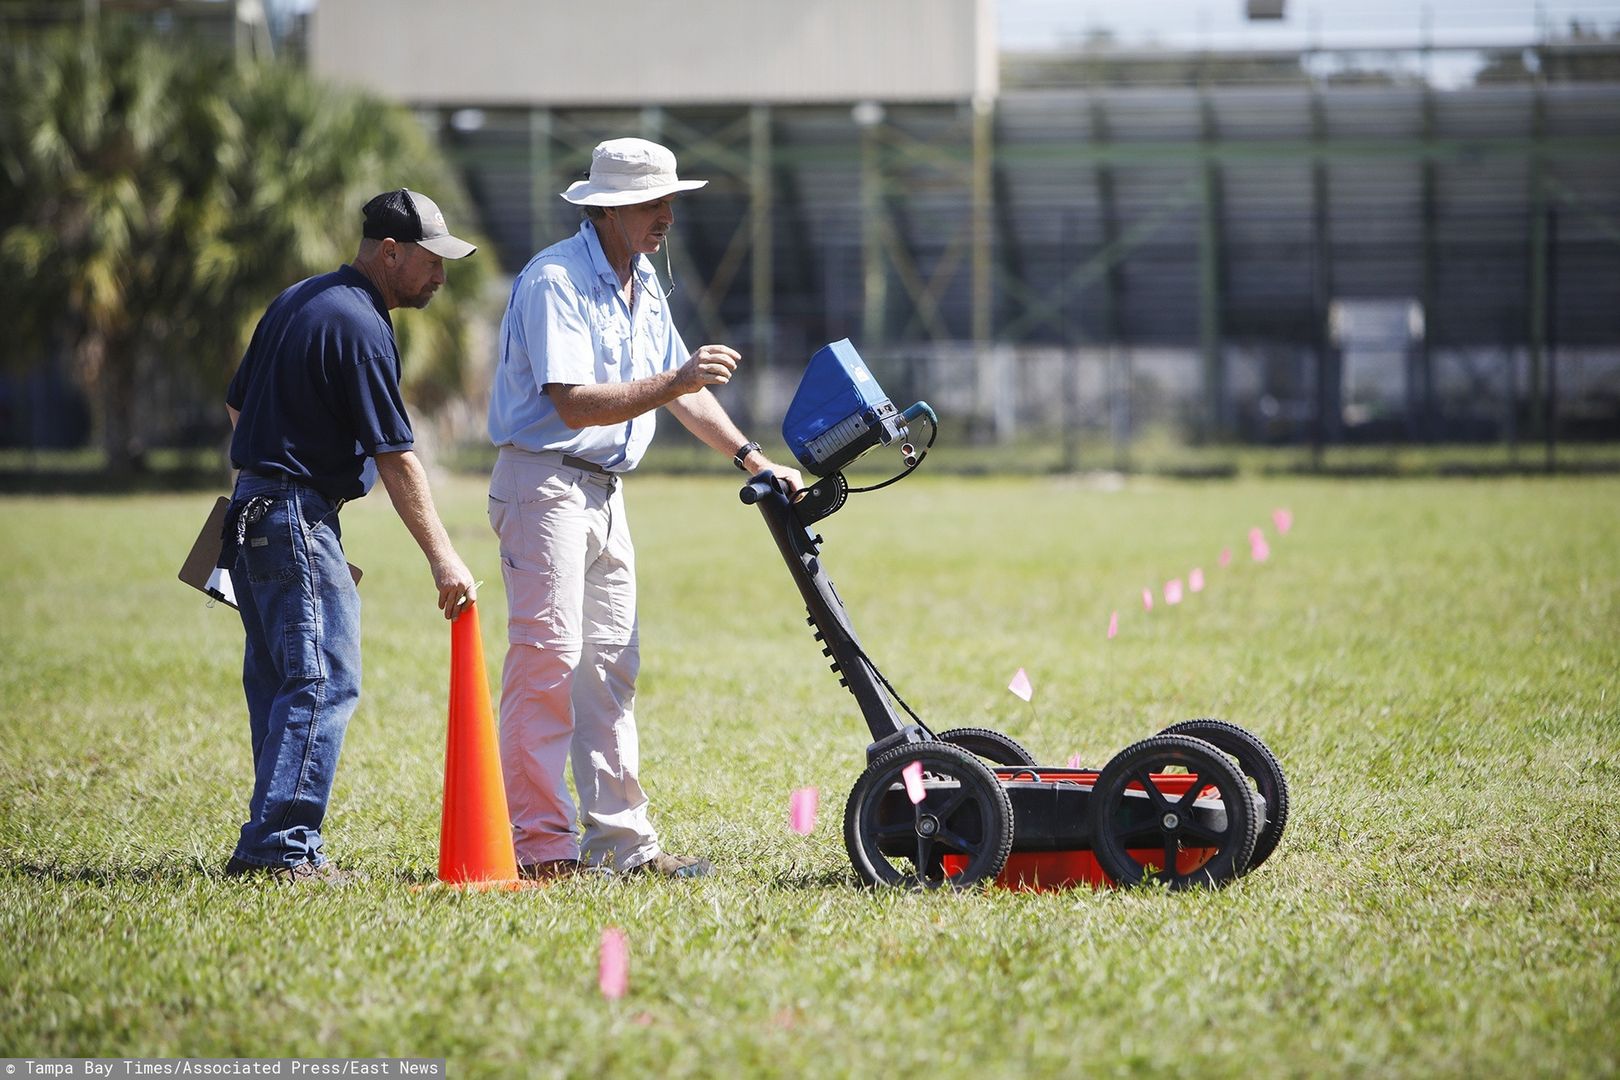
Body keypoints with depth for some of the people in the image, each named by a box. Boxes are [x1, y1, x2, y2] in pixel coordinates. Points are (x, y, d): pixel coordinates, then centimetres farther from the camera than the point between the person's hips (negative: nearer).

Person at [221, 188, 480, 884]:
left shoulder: (297, 300, 14)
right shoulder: (361, 328, -15)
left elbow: (238, 404, 21)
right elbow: (395, 458, -17)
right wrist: (442, 558, -15)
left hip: (252, 509, 10)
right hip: (300, 518, -10)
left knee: (276, 682, 11)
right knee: (324, 683, -11)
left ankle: (267, 845, 13)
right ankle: (283, 848, -15)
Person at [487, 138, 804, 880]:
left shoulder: (642, 284, 14)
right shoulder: (554, 282, -16)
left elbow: (679, 389, 22)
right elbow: (574, 405, -25)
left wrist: (753, 461, 15)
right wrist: (674, 384, -29)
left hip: (604, 491, 9)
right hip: (544, 480, -9)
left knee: (609, 665, 9)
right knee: (548, 657, -12)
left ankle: (621, 839, 12)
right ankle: (539, 845, -10)